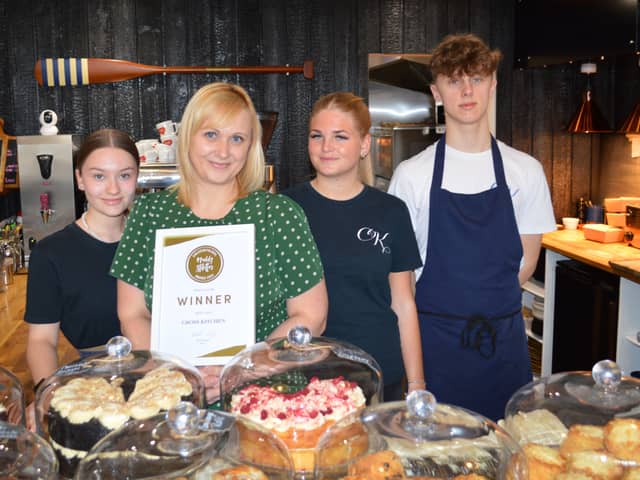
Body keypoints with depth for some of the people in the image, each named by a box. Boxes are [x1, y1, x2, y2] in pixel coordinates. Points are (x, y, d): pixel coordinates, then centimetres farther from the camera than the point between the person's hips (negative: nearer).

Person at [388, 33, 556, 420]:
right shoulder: (412, 174, -3)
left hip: (503, 337, 2)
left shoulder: (526, 170, 1)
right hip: (434, 335, -1)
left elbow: (526, 261, 6)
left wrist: (487, 305, 2)